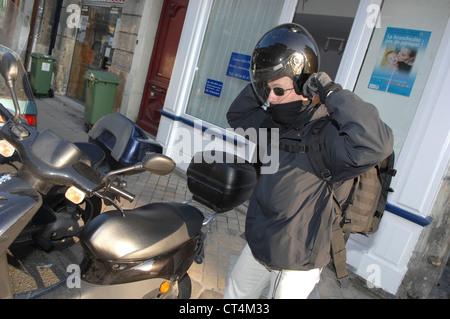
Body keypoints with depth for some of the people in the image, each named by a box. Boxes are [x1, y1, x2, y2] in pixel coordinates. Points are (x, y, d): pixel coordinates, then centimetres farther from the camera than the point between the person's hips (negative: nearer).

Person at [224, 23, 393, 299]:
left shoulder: (327, 134, -29)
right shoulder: (275, 122, -4)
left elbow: (376, 144, -49)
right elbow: (237, 116, 12)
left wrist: (331, 92, -39)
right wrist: (259, 85, -5)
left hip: (297, 264, -7)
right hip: (258, 245, 8)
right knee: (234, 294, 28)